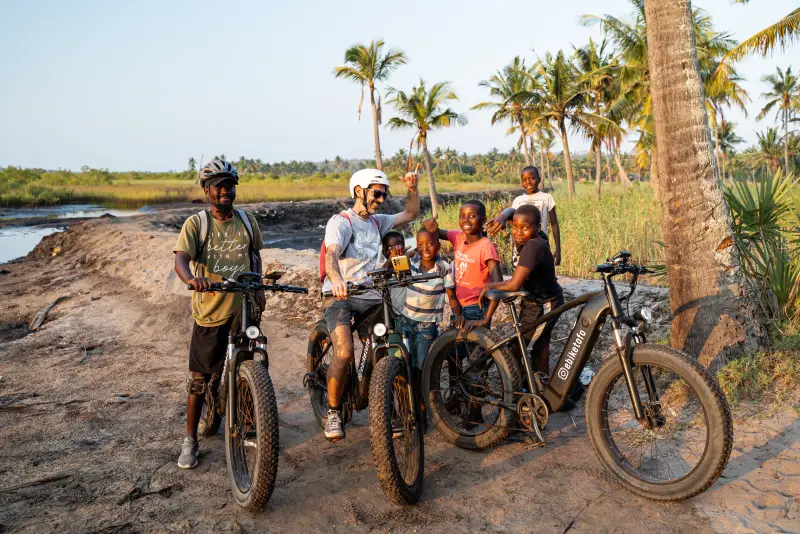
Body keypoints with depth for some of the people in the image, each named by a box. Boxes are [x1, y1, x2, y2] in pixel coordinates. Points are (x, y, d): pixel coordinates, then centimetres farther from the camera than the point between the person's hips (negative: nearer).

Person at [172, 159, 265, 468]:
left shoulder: (248, 221, 6)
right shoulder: (196, 224, -6)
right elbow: (180, 259, -19)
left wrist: (259, 288, 12)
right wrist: (191, 278, -40)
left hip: (244, 310, 3)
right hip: (210, 312, -3)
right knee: (199, 378, 5)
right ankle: (190, 440, 19)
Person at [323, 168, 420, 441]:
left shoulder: (377, 222, 15)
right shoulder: (340, 222, -7)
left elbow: (411, 214, 24)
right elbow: (331, 255, -26)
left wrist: (412, 188, 5)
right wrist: (336, 279, -48)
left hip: (371, 298, 6)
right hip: (341, 296, -6)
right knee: (344, 353, -25)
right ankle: (333, 413, -3)